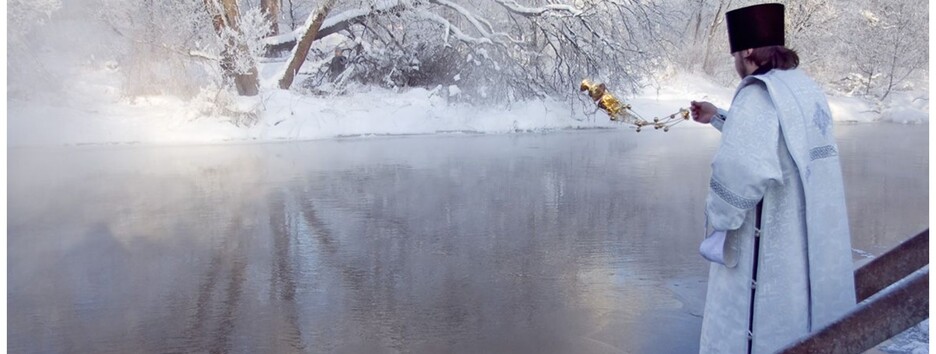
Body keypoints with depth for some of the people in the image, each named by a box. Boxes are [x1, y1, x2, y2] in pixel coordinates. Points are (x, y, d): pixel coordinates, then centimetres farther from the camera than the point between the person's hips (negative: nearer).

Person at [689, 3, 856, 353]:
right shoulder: (806, 89, 11)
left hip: (769, 252, -9)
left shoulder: (759, 94, -17)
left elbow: (742, 166, -33)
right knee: (802, 322, 18)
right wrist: (718, 118, 32)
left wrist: (718, 222, -19)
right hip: (813, 245, 9)